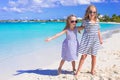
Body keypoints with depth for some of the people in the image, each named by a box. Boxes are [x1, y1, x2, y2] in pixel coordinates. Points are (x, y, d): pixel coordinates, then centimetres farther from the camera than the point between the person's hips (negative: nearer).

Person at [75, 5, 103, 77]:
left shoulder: (97, 20, 2)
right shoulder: (85, 20, -6)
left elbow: (98, 30, 11)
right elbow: (82, 27, 13)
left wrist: (100, 39, 14)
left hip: (95, 40, 3)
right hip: (86, 39, -2)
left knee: (94, 56, 9)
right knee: (84, 55, -2)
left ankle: (92, 70, 26)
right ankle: (78, 71, 9)